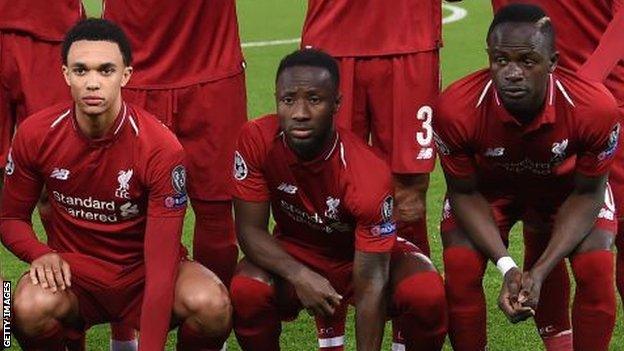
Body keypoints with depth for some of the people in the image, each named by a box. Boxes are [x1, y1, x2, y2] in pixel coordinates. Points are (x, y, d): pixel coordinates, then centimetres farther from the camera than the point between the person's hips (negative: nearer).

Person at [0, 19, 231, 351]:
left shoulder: (161, 148, -19)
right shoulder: (36, 135, -11)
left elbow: (161, 261, -22)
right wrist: (41, 254, -19)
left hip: (143, 272, -1)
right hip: (73, 273, 1)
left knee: (211, 304, -32)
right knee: (30, 307, -35)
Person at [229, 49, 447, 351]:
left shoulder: (369, 176, -33)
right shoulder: (257, 141, -25)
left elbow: (370, 285, -30)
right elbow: (250, 229, -17)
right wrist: (300, 276, -34)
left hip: (362, 256, -1)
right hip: (294, 258, 1)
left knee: (427, 296, -31)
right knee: (246, 292, -31)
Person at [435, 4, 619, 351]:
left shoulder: (596, 108, -36)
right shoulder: (457, 109, -35)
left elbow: (587, 193, -19)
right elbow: (464, 192, -17)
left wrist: (540, 271, -28)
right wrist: (507, 266, -29)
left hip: (566, 189, 0)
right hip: (488, 189, 0)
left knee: (597, 268, -21)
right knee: (460, 267, -21)